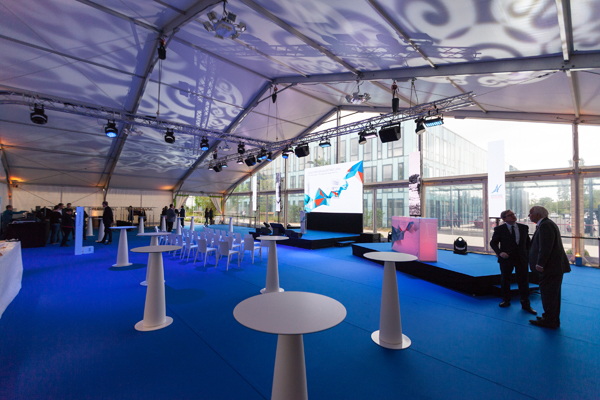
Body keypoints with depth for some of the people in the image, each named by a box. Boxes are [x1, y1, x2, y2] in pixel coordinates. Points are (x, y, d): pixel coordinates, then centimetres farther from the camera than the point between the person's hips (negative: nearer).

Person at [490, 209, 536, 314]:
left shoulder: (524, 227, 4)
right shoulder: (499, 229, -5)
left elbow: (528, 242, 12)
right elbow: (493, 243, -1)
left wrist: (529, 254, 1)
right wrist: (499, 252, -16)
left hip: (522, 259, 2)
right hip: (506, 258, -2)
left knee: (524, 282, 4)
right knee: (505, 280, 11)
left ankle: (525, 304, 18)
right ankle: (506, 300, 29)